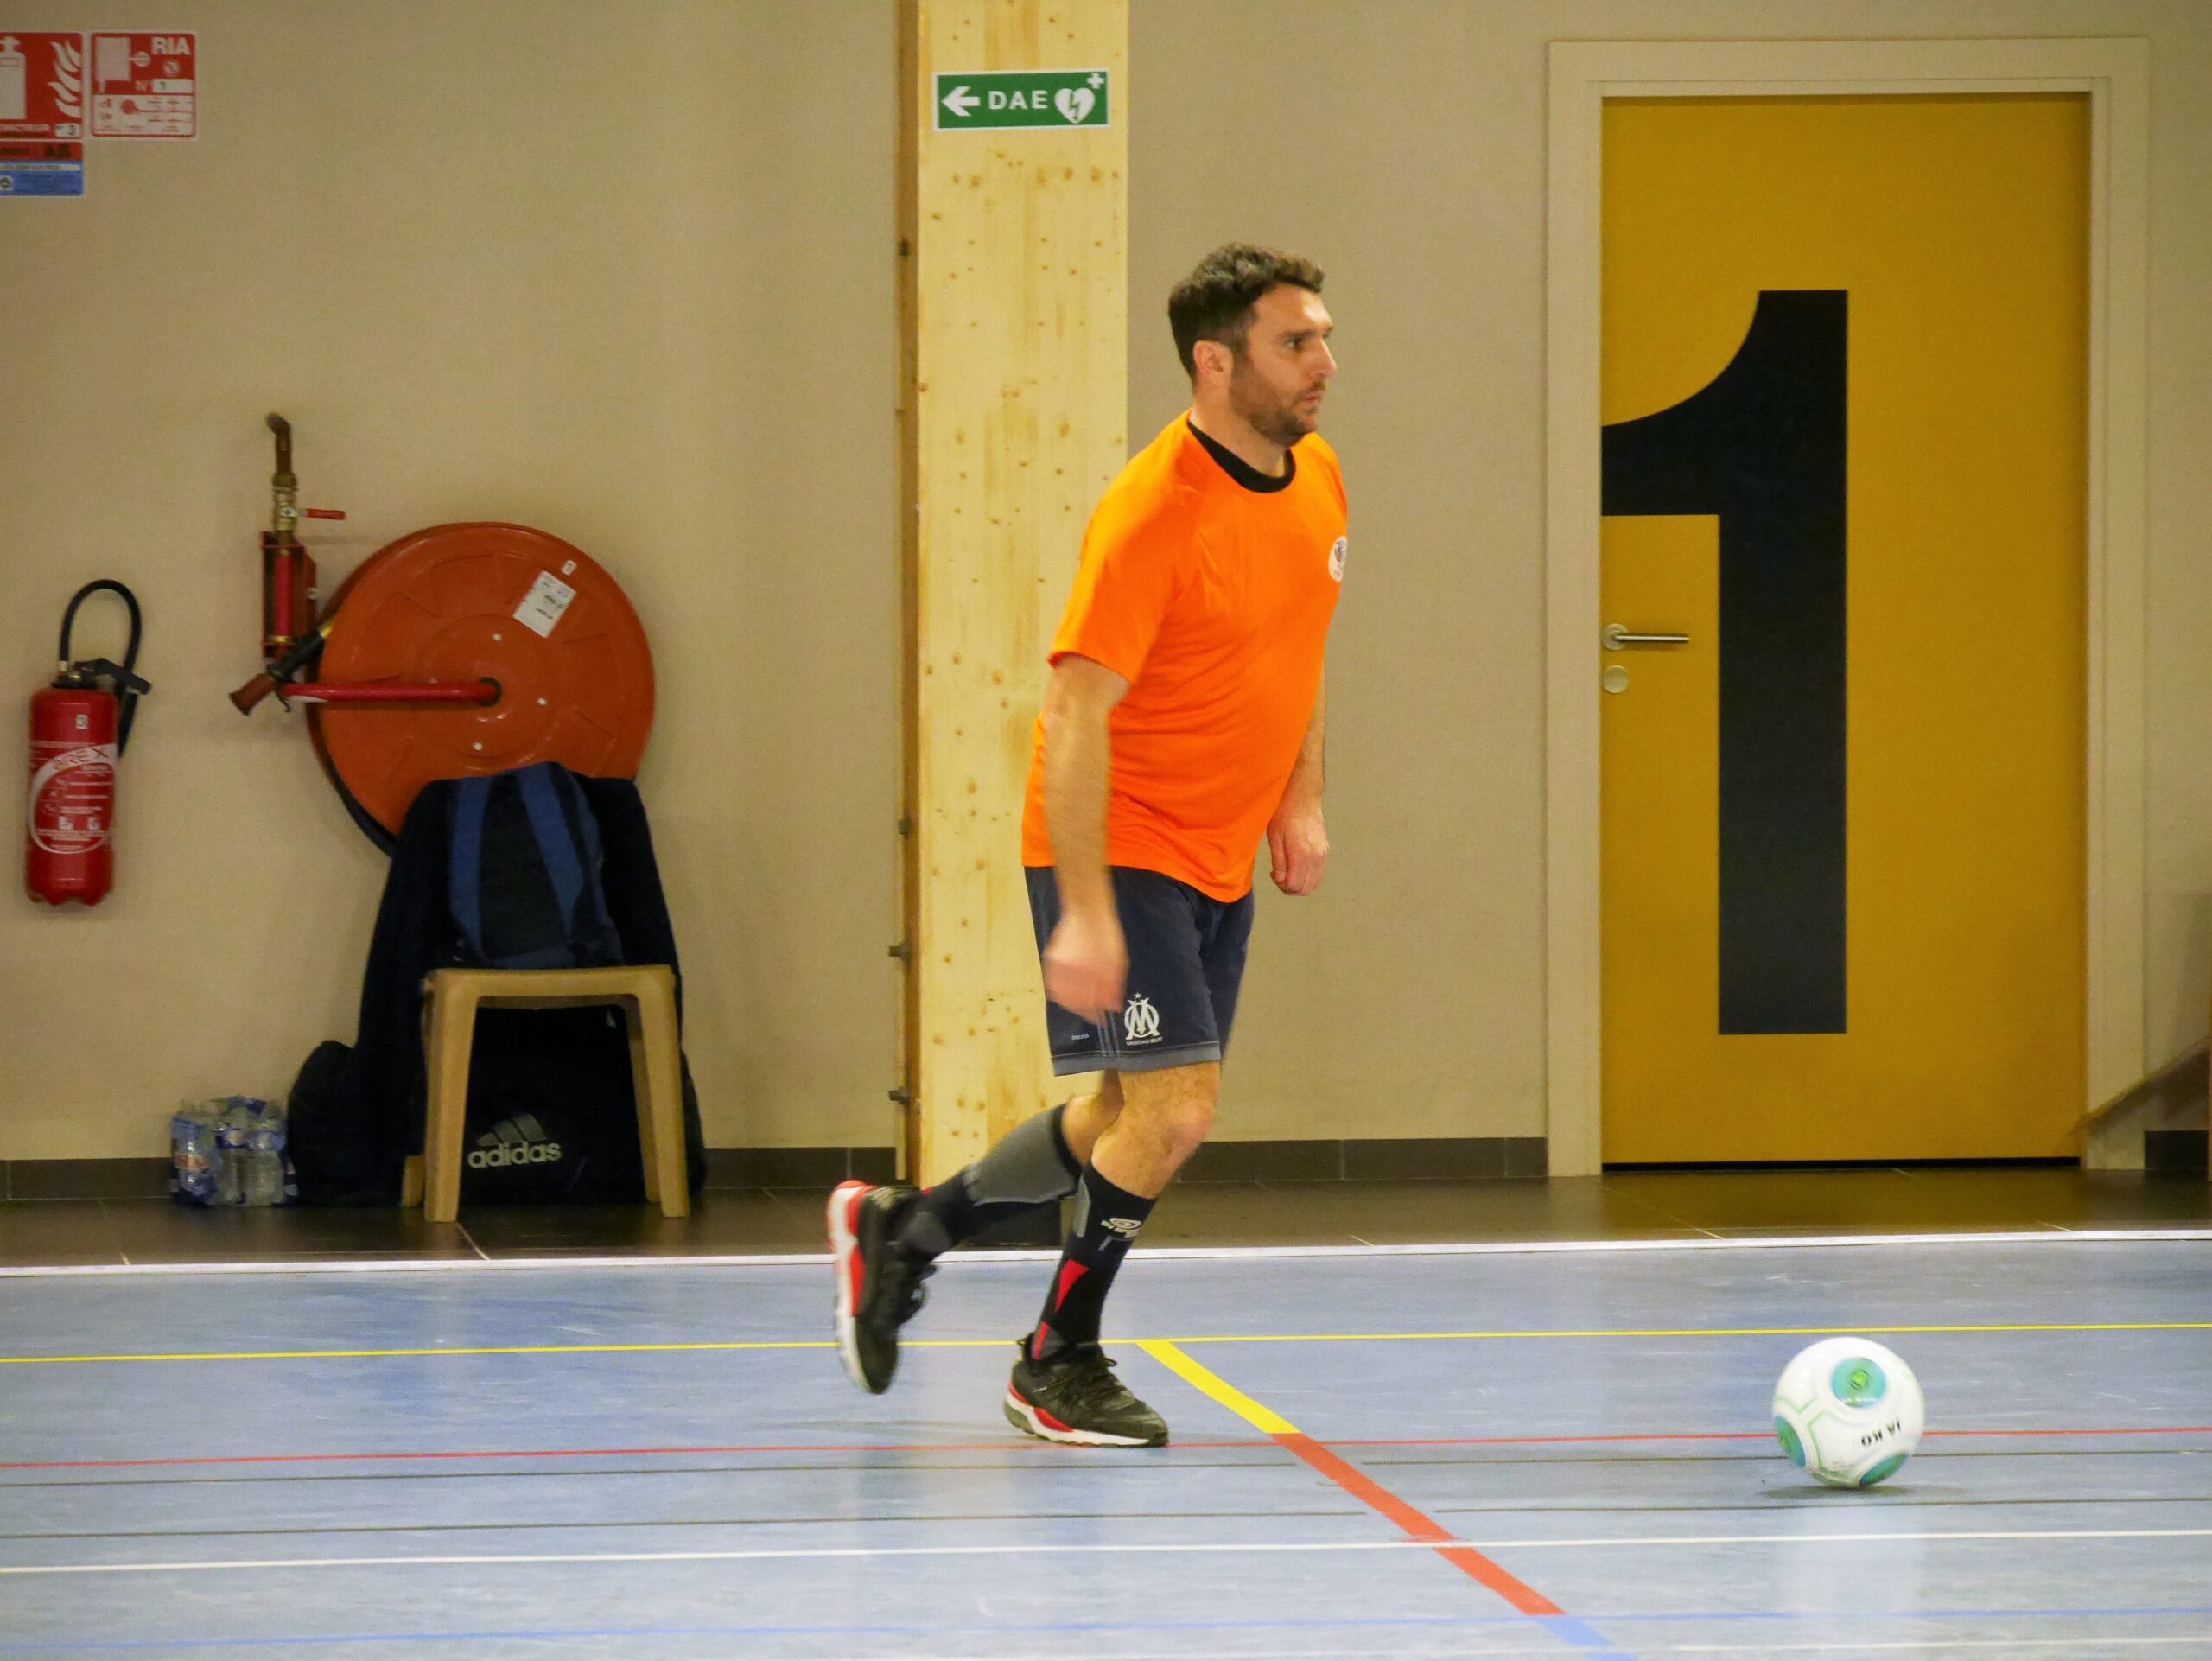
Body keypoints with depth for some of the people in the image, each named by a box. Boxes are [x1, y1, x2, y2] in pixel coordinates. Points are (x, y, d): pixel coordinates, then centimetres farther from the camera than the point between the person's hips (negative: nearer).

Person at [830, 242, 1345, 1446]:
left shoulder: (1315, 479, 3)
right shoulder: (1152, 514, -23)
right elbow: (1074, 712, -25)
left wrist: (1303, 800, 12)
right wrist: (1085, 911, -29)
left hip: (1217, 856, 9)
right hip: (1117, 845, -9)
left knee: (1133, 1119, 14)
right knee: (1174, 1104, -14)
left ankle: (899, 1231, 32)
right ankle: (1057, 1366, 4)